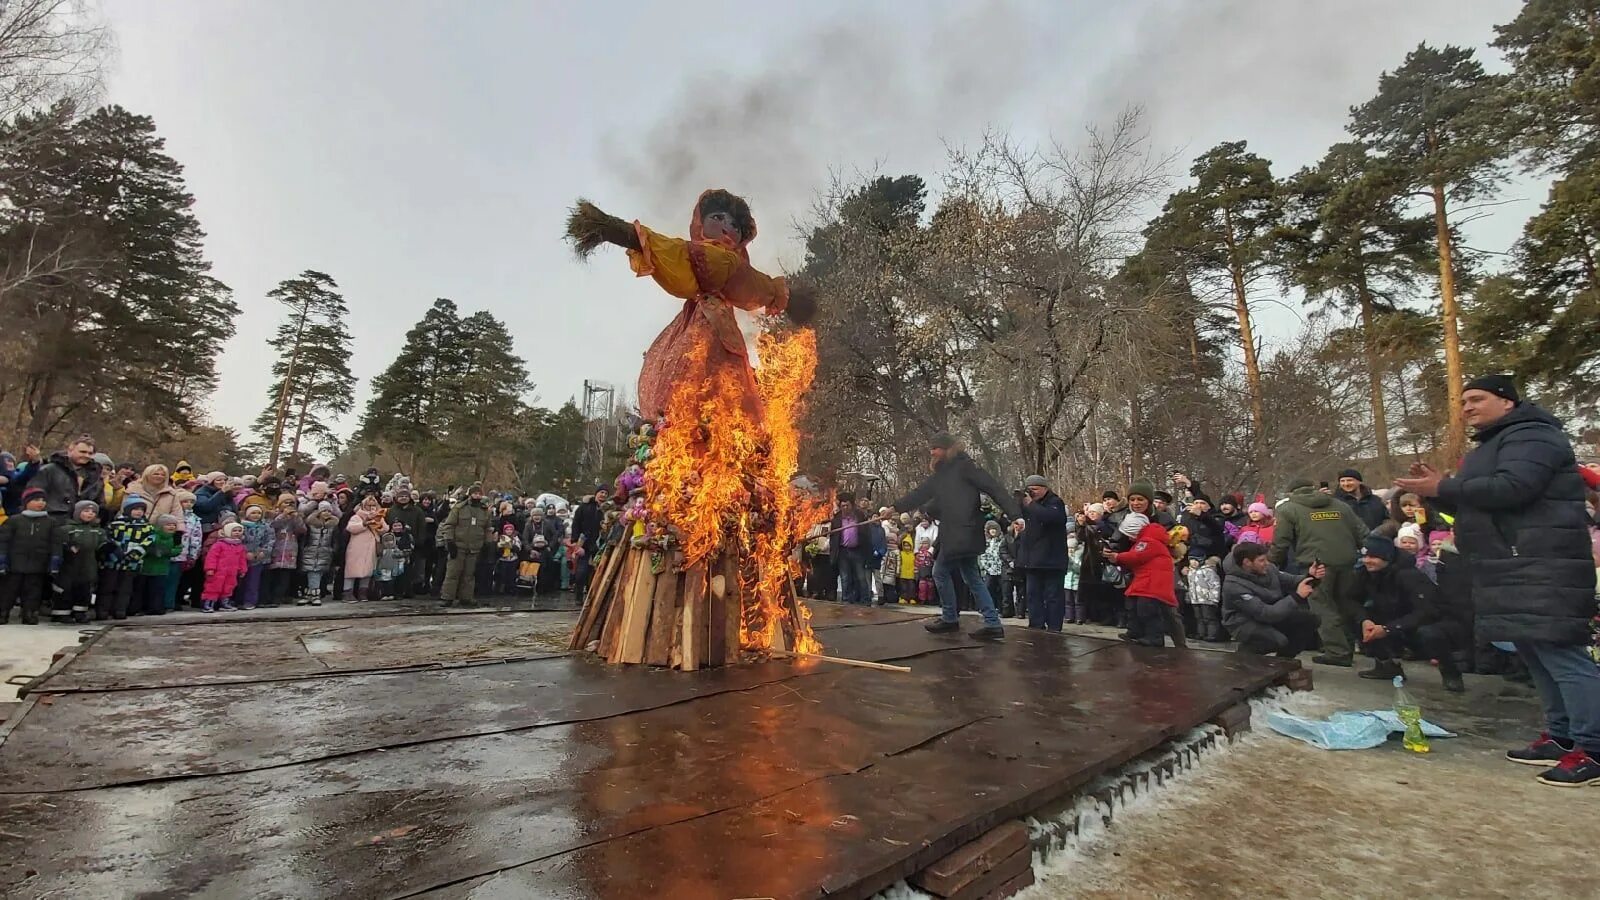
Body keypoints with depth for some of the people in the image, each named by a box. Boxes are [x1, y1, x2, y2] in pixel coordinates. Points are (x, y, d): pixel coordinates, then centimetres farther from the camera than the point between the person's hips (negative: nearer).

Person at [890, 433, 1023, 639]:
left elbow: (994, 488, -13)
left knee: (941, 572, 0)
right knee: (972, 577, 10)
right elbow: (919, 495, 18)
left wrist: (1015, 515, -20)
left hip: (963, 533, -9)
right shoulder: (940, 475, 17)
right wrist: (896, 508, 9)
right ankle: (993, 623, 13)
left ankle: (949, 618, 13)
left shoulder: (964, 466, -8)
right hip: (955, 534, 9)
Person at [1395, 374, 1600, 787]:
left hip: (1539, 568, -10)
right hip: (1511, 569, 10)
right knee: (1538, 657, 13)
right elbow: (1475, 503, 26)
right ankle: (1561, 737, 19)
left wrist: (1443, 488, -17)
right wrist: (1441, 490, 9)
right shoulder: (1491, 444, 24)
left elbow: (1511, 487, -24)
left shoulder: (1530, 436, -8)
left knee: (1560, 654, -10)